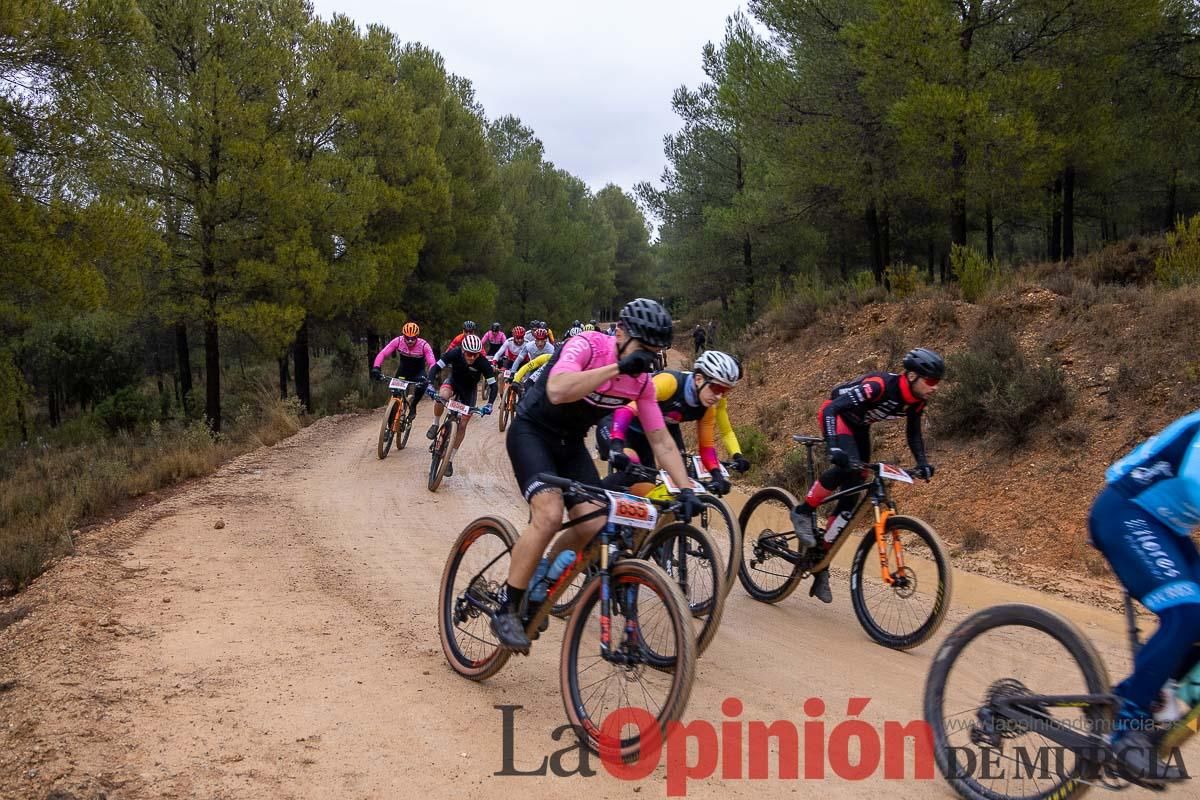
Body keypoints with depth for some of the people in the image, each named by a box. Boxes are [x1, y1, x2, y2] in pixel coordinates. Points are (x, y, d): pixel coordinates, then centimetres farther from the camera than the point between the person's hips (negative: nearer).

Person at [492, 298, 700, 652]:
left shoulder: (641, 380, -7)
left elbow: (661, 440, -3)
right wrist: (617, 367, -43)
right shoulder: (586, 346, -25)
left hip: (570, 444, 6)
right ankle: (506, 610, -14)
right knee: (550, 514, -27)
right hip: (531, 432, -6)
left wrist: (686, 489, -13)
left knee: (594, 525, -10)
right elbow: (557, 391, -45)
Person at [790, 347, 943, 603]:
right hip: (836, 414, -7)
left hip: (858, 426, 7)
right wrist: (833, 448, -51)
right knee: (848, 465, -36)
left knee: (853, 493, -1)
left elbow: (913, 433, 4)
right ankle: (803, 512, -16)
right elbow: (832, 408, -39)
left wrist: (922, 462, -13)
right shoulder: (879, 385, -36)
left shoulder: (917, 400, -14)